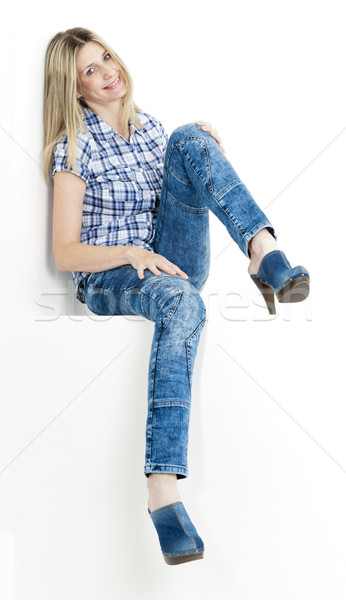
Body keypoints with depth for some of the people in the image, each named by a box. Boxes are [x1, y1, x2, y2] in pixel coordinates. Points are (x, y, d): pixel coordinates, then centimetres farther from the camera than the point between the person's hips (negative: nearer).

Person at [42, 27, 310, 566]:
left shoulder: (152, 128, 15)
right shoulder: (75, 148, -2)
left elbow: (188, 198, 22)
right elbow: (65, 252, -8)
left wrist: (212, 161, 2)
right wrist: (132, 254, -24)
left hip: (174, 262, 5)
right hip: (108, 280, -4)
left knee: (189, 139, -14)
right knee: (183, 302, -43)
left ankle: (264, 252, -34)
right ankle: (162, 490, -50)